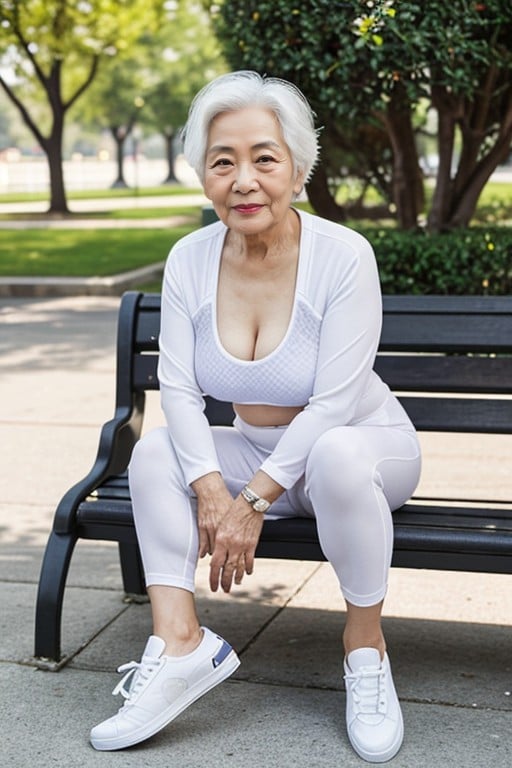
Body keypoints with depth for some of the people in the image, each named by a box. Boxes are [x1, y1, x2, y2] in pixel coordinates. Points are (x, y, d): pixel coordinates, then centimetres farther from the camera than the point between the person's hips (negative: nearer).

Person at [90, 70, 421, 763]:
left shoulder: (343, 256, -21)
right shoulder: (190, 259, -9)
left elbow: (332, 404, -24)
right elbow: (179, 388, -12)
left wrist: (253, 500, -26)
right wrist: (211, 490, -26)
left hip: (363, 446, -4)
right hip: (257, 451, 5)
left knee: (334, 454, -37)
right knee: (156, 450, -17)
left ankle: (366, 647, -19)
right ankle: (179, 642, -23)